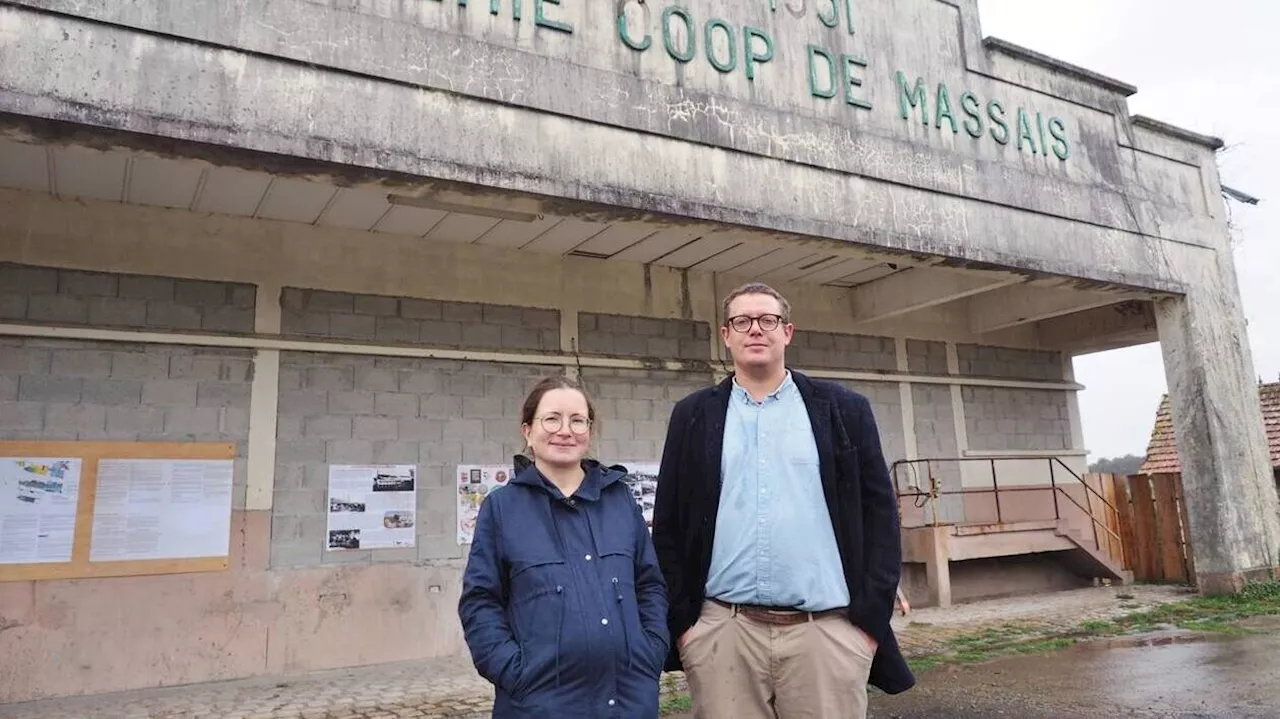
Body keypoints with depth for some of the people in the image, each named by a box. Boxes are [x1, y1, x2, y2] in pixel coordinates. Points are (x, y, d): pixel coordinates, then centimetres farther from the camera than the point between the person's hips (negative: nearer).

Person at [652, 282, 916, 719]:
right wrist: (680, 620, 2)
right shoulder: (694, 416, 8)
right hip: (721, 630, 1)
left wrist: (872, 616, -2)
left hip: (828, 630, 0)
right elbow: (668, 524, 7)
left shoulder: (844, 411, 6)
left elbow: (880, 514, 4)